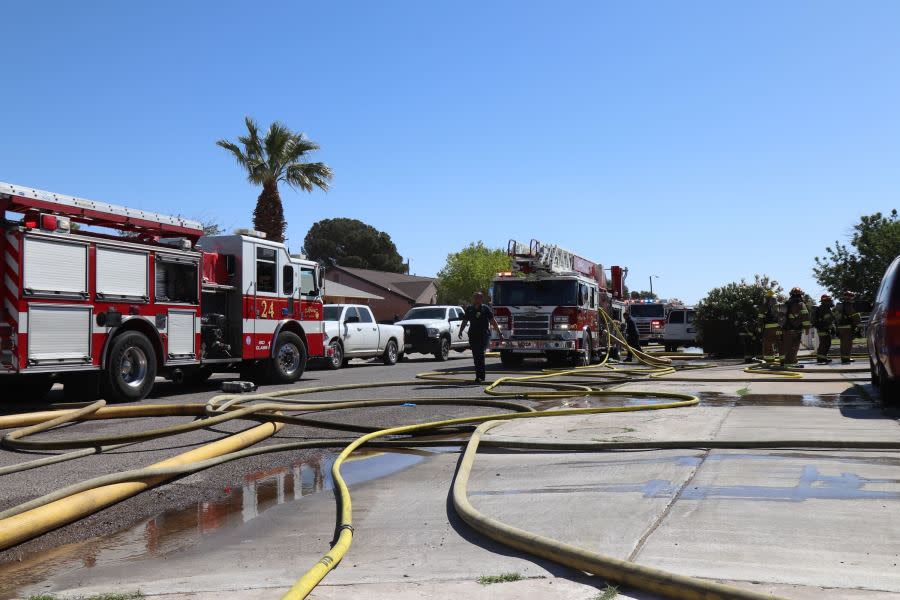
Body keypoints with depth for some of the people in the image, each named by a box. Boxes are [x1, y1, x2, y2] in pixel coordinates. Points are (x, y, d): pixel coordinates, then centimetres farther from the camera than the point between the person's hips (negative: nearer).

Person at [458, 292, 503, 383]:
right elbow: (464, 322, 16)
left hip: (484, 335, -4)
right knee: (476, 356, 6)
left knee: (480, 355, -14)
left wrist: (499, 333, -4)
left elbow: (493, 321, 0)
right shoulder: (469, 309, 13)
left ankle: (480, 377, -15)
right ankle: (482, 376, 18)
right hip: (473, 336, 4)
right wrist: (460, 331, 2)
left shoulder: (485, 309, 1)